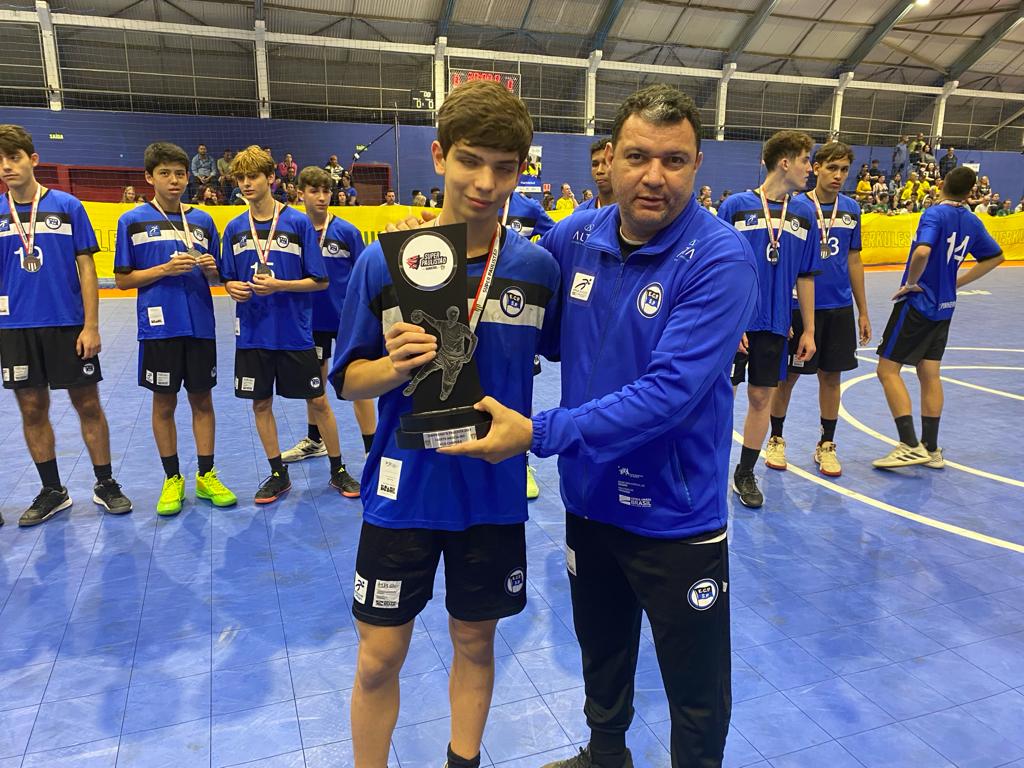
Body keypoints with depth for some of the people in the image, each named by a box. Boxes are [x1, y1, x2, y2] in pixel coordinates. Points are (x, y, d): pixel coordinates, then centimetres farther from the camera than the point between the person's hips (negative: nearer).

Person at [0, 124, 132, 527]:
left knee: (88, 405, 4)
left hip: (68, 325, -2)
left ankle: (105, 484, 18)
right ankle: (52, 491, 23)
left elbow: (86, 268, -3)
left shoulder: (68, 206, -2)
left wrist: (90, 326, -7)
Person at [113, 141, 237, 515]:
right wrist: (166, 269, -14)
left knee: (202, 400, 8)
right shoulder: (132, 221, 1)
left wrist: (210, 269, -10)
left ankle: (206, 475, 19)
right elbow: (123, 279, -1)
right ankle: (172, 479, 20)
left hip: (200, 326, 2)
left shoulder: (203, 220, 9)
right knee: (164, 403, 7)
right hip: (159, 327, -2)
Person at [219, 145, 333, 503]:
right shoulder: (234, 228, 6)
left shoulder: (298, 223, -6)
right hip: (253, 334, 4)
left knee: (318, 401, 5)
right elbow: (228, 280, 13)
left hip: (295, 332, -3)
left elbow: (320, 281, -6)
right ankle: (278, 474, 26)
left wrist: (278, 285, -18)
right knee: (261, 403, 10)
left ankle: (338, 469, 22)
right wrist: (232, 287, -10)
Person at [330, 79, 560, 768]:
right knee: (379, 659, 10)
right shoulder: (384, 260, -9)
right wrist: (396, 365, -23)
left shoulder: (537, 266, -5)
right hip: (405, 493, -1)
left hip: (495, 493, 2)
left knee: (475, 644, 18)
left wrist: (524, 431, -3)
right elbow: (348, 378, -4)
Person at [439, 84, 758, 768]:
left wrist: (539, 433, -28)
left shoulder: (721, 260, -20)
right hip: (588, 500, 5)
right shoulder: (573, 237, -4)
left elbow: (669, 393, -28)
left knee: (696, 698, 16)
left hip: (676, 515, -5)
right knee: (601, 660, 28)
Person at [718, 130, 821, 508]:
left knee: (761, 398, 9)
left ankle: (745, 474, 24)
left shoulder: (805, 213, 7)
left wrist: (808, 330, 9)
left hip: (775, 325, 4)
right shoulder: (736, 206, -4)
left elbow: (805, 277, 10)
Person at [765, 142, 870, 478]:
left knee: (831, 375, 10)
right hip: (800, 306, -4)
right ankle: (776, 440, 23)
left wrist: (863, 311, 12)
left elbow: (854, 260, 13)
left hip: (839, 308, 4)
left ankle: (826, 445, 23)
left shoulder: (851, 209, 7)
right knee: (788, 375, 5)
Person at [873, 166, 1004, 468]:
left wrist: (911, 282, -15)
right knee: (930, 374, 12)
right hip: (944, 307, 7)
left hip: (917, 303, -7)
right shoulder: (972, 222, 8)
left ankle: (910, 446, -8)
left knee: (888, 369, -3)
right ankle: (931, 449, 17)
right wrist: (958, 283, 17)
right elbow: (995, 257, 21)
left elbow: (922, 252, -32)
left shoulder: (935, 213, -14)